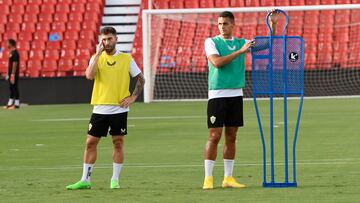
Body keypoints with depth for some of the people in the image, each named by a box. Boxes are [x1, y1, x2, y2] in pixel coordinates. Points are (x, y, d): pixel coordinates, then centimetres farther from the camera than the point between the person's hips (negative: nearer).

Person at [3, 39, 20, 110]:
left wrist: (12, 75, -24)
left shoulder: (15, 53, -16)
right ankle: (10, 104, 17)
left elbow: (15, 64, -21)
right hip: (10, 74, 10)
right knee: (11, 88, 12)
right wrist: (8, 74, 21)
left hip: (14, 74, -10)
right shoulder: (11, 52, 15)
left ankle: (16, 104, -3)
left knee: (15, 88, -6)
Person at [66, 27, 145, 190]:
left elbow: (141, 79, 8)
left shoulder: (126, 59, 1)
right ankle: (85, 180, 7)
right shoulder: (97, 58, 3)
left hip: (119, 109, -1)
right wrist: (98, 54, -16)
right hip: (100, 108, 1)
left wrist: (133, 97, -4)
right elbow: (89, 75, -16)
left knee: (118, 143, 2)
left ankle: (115, 180, 12)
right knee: (90, 142, 1)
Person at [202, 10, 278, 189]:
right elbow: (217, 62, -18)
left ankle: (228, 178, 11)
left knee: (231, 136, 6)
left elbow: (266, 46, 9)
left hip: (236, 94, 4)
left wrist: (272, 25, -4)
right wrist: (241, 51, -20)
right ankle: (208, 178, -2)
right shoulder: (211, 42, -2)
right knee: (214, 136, -6)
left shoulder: (241, 42, 10)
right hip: (217, 94, -4)